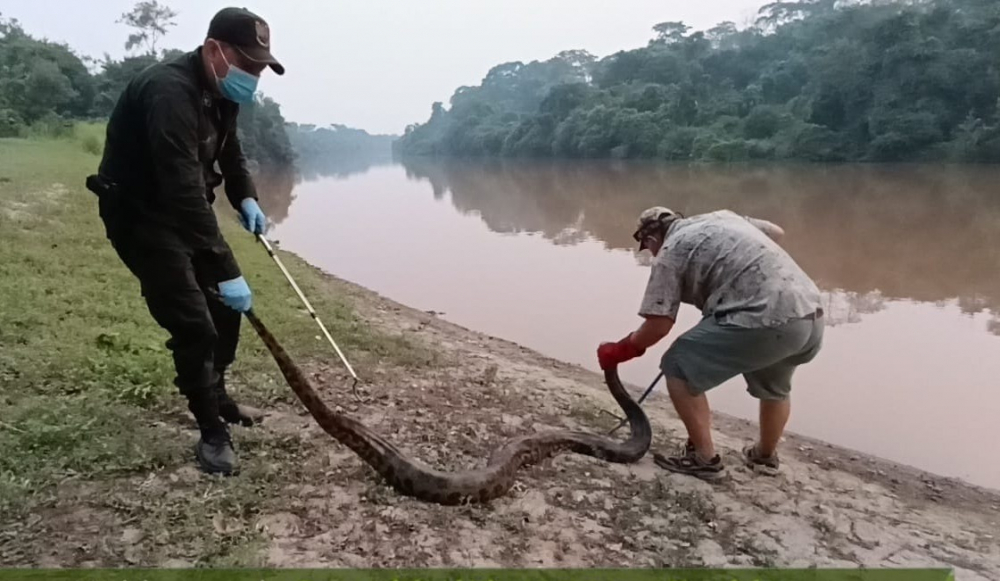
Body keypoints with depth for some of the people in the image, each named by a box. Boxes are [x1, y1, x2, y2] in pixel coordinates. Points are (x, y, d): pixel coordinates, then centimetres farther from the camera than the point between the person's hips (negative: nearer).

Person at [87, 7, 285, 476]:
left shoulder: (220, 91, 0)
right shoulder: (169, 91, -30)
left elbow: (230, 152, 18)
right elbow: (184, 191, -38)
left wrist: (245, 199, 0)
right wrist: (226, 271, -40)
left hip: (182, 209, 9)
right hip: (138, 213, -9)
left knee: (224, 306, 12)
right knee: (193, 323, -12)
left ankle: (216, 398, 30)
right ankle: (212, 432, 3)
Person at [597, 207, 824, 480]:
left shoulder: (670, 252, 2)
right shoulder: (723, 217, 24)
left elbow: (658, 325, -4)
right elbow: (776, 232, 38)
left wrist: (618, 351, 10)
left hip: (762, 321, -9)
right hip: (811, 318, 9)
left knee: (679, 367, 4)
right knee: (774, 386, 33)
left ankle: (704, 458, 10)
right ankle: (766, 455, 52)